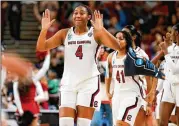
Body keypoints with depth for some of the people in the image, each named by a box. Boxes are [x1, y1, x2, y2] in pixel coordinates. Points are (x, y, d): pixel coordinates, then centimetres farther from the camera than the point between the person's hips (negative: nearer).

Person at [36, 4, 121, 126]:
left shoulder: (95, 33, 0)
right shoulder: (64, 34, 8)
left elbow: (116, 46, -15)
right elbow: (41, 47, 3)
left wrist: (101, 29, -28)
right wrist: (44, 29, -14)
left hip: (89, 82, -3)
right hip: (68, 83, 3)